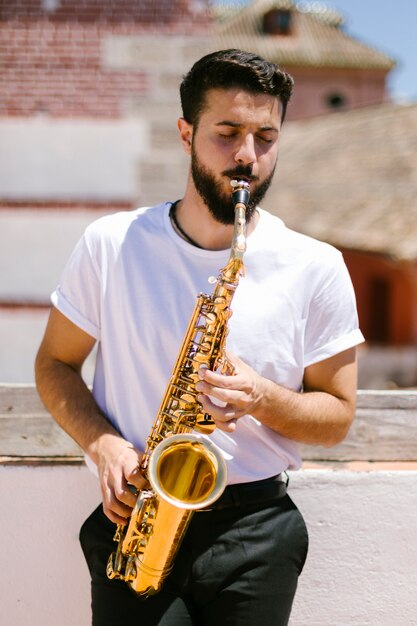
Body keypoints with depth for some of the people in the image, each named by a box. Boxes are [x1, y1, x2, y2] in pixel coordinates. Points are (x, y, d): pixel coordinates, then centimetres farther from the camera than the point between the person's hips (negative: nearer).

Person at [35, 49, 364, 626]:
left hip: (256, 529, 0)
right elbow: (55, 365, 9)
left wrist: (263, 398, -16)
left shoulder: (315, 268, -2)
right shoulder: (110, 244, -1)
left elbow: (337, 416, 4)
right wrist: (101, 443, -9)